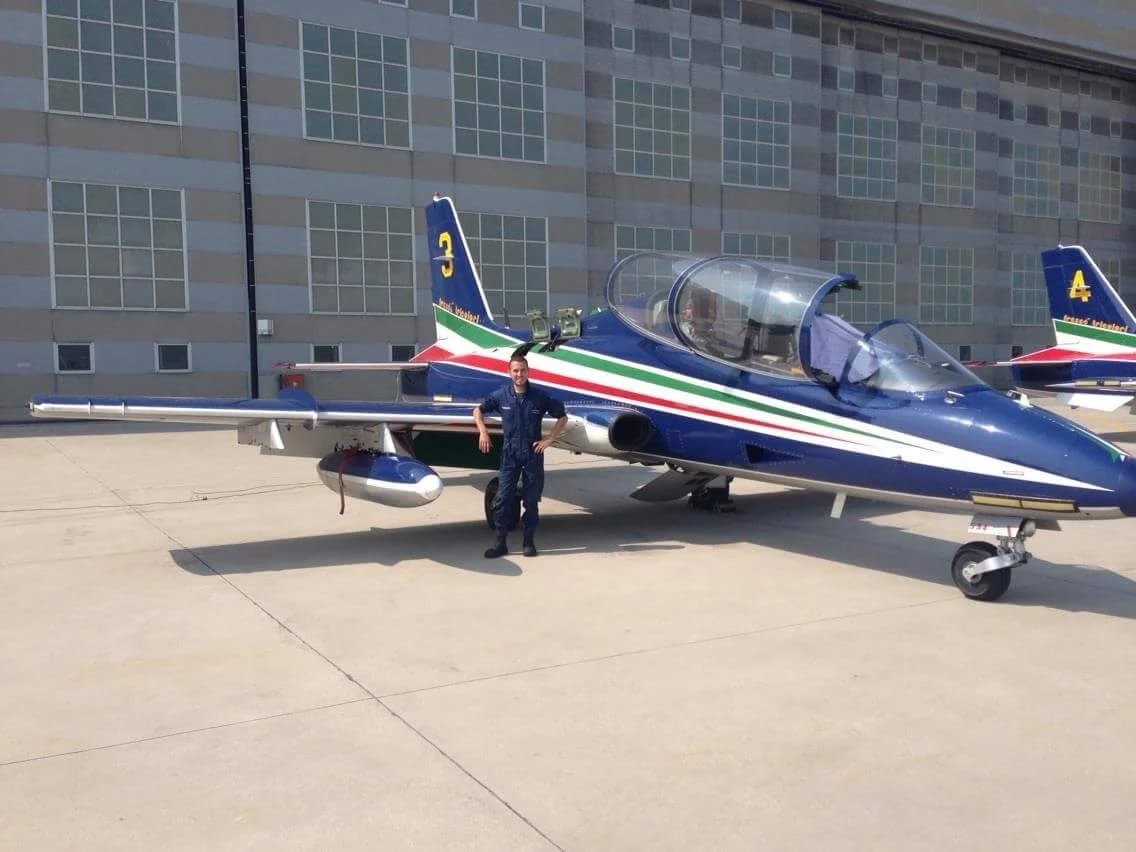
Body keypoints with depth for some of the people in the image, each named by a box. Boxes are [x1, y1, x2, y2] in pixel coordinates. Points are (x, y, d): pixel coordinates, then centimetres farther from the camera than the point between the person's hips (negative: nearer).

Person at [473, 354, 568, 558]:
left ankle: (529, 541, 17)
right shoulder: (501, 395, -1)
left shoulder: (540, 396, -4)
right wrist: (483, 432, -1)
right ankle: (500, 543, 4)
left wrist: (549, 439, -4)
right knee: (503, 498, -2)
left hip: (533, 453, 0)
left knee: (531, 499, 6)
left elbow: (562, 417, 4)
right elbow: (478, 409, 12)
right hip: (509, 453, 1)